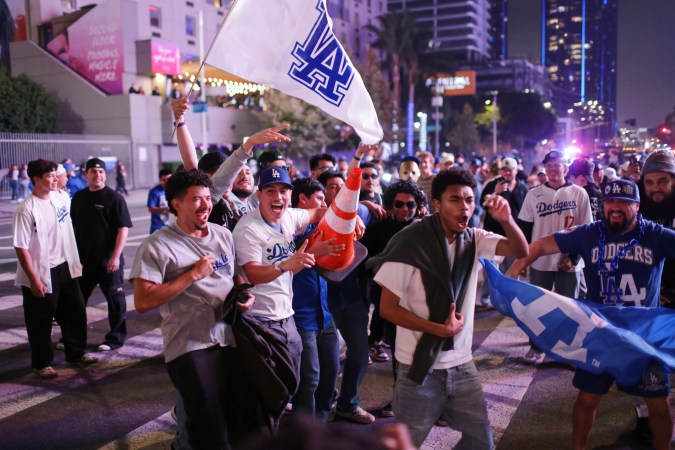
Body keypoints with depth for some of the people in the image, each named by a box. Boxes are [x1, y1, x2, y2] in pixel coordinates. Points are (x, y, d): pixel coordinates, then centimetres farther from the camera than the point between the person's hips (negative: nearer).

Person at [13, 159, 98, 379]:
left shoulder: (61, 198, 1)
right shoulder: (26, 210, -19)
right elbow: (21, 248, -18)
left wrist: (76, 260, 16)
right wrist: (34, 279, -20)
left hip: (65, 268, 7)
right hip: (41, 274, -7)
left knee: (75, 312, 16)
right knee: (41, 322, 7)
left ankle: (76, 353, 34)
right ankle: (41, 363, 24)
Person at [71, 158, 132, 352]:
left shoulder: (114, 198, -8)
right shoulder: (79, 198, 9)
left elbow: (123, 229, -13)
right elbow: (72, 227, 17)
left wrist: (116, 256, -19)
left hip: (108, 260, -6)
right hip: (83, 259, 6)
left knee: (115, 299, 3)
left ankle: (115, 338, 14)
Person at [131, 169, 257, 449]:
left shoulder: (224, 235, 10)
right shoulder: (158, 245, -8)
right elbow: (142, 302, -16)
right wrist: (193, 274, -18)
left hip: (232, 339, 6)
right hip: (190, 346, -5)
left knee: (245, 419, 14)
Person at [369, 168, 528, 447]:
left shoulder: (474, 240, 0)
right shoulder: (411, 242, -16)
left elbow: (521, 251, -11)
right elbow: (387, 309, -15)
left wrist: (506, 219, -29)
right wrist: (441, 329, -18)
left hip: (461, 364, 5)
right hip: (420, 367, -5)